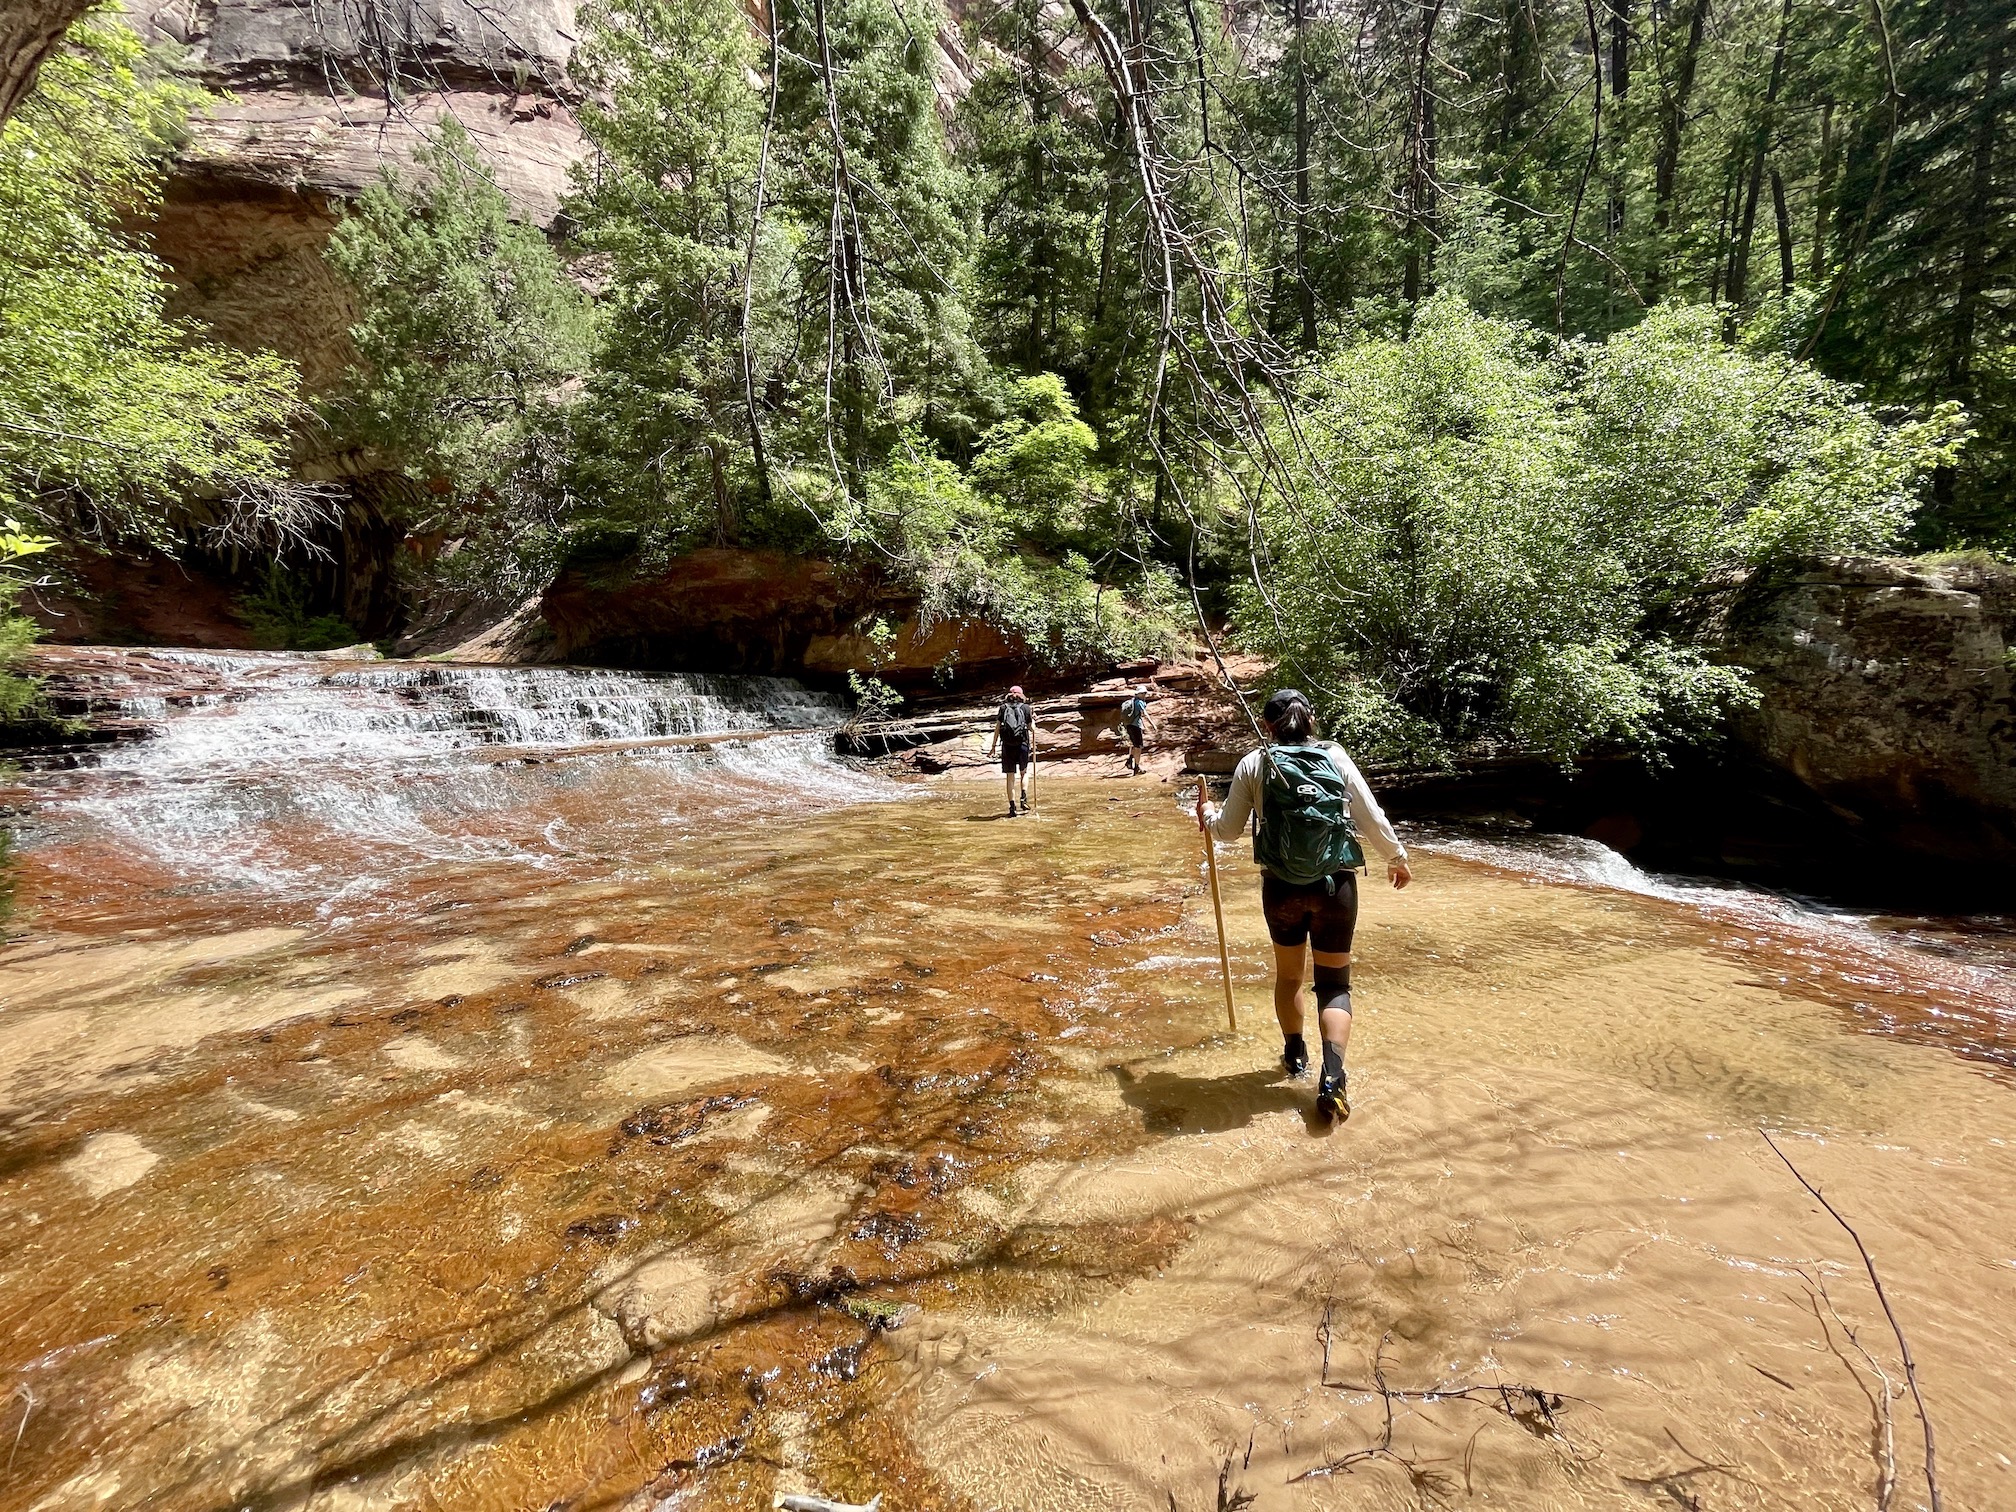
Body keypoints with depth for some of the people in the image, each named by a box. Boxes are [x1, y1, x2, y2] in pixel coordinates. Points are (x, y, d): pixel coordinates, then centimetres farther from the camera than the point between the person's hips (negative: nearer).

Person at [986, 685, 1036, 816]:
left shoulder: (1003, 708, 7)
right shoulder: (1025, 708, 4)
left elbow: (997, 728, 3)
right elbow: (1032, 728, 4)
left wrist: (993, 746, 7)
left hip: (1007, 745, 1)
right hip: (1023, 744, -1)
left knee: (1010, 776, 6)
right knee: (1024, 772, 19)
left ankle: (1012, 807, 3)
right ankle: (1024, 797, -1)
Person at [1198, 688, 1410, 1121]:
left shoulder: (1253, 764, -3)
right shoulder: (1335, 757, -1)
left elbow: (1229, 829, 2)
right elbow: (1372, 818, 1)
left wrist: (1206, 820, 24)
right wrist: (1397, 858, 17)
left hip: (1281, 887, 0)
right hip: (1335, 886, 0)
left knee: (1288, 973, 22)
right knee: (1334, 982, 9)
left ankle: (1295, 1054, 41)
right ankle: (1332, 1077, -8)